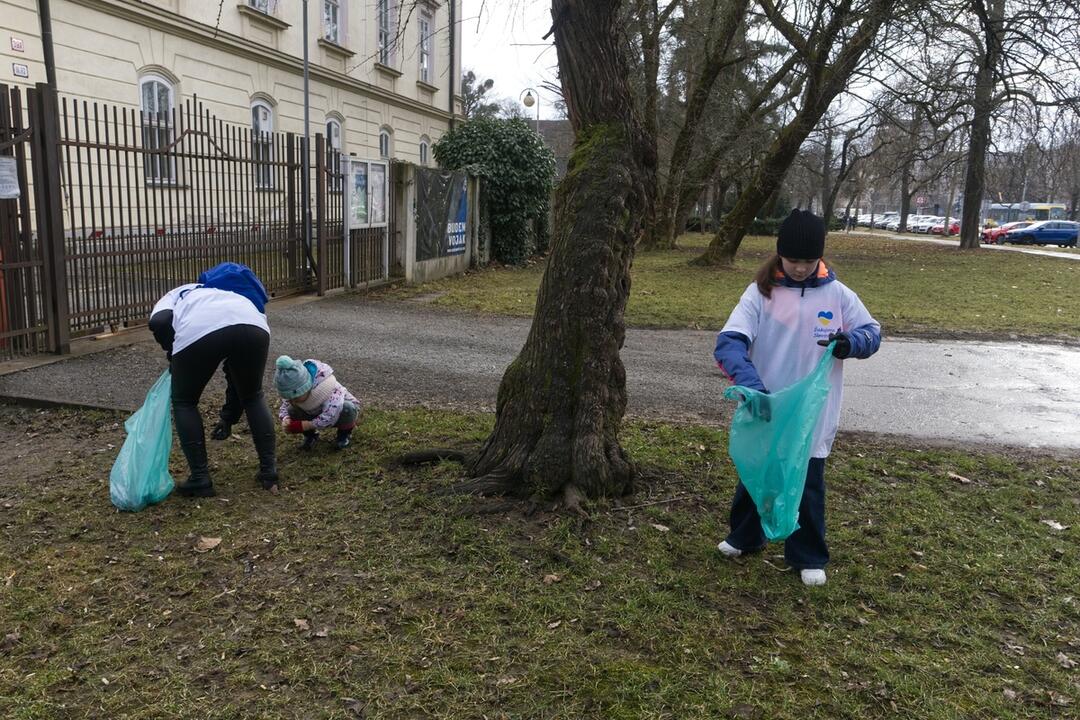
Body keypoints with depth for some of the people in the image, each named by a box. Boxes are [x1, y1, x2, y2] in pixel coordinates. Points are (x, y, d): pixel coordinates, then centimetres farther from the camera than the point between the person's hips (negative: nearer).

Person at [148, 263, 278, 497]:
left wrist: (172, 352, 26)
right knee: (253, 397, 29)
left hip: (198, 330, -3)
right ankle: (269, 472, 25)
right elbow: (237, 372, 41)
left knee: (184, 402, 22)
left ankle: (200, 480, 22)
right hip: (252, 326, 4)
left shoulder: (174, 297, 36)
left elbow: (159, 322, 8)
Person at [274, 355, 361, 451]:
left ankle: (344, 433, -8)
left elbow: (330, 417, -48)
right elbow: (284, 407, -10)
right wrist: (285, 420, -34)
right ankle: (310, 434, 8)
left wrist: (302, 425, -41)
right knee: (291, 411, -19)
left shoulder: (326, 386, -41)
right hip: (318, 414, 5)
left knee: (347, 409, -40)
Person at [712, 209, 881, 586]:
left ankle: (808, 557, 28)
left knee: (807, 484, 10)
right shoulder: (760, 292, -9)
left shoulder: (838, 294, -4)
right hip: (765, 410, 0)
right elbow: (728, 342, -18)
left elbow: (872, 332, 6)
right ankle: (744, 537, 40)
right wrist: (751, 385, -35)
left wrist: (851, 342, -19)